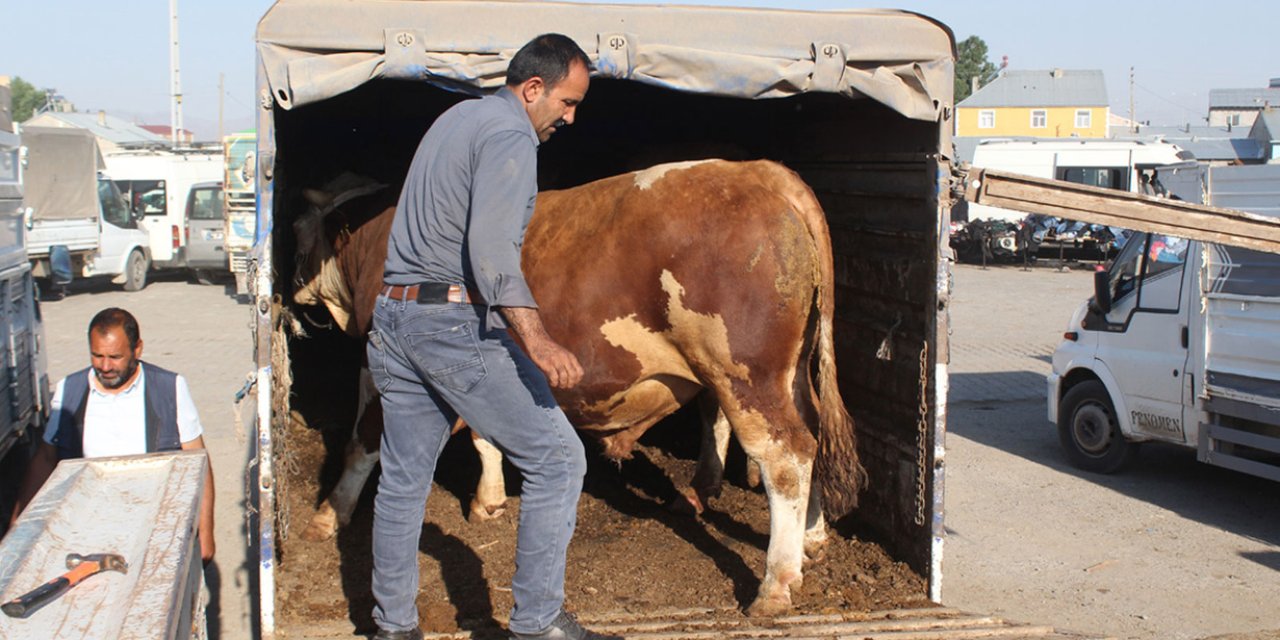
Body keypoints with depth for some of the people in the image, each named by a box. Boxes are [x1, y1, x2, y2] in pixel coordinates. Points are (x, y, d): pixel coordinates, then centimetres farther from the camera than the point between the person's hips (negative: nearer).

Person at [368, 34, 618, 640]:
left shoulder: (455, 117, 20)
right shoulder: (509, 136, -9)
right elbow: (489, 245, -23)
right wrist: (537, 340, -32)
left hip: (395, 318, 10)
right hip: (460, 324, -10)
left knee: (402, 478, 14)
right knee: (557, 459, -2)